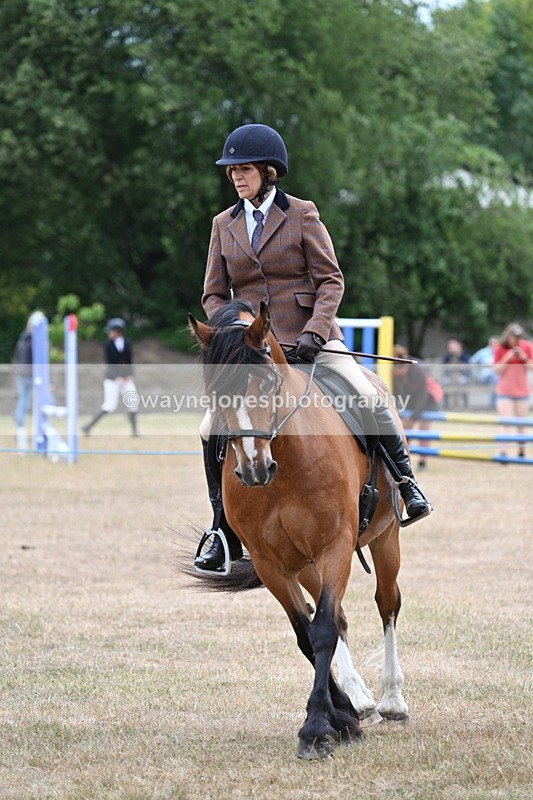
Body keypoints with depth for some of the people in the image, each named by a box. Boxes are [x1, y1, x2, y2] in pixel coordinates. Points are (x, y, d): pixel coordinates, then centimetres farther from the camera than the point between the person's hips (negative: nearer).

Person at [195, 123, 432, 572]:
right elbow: (214, 296, 11)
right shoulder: (224, 225, 10)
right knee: (212, 431, -11)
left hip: (311, 338, -3)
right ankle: (227, 535, 1)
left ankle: (405, 481, 0)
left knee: (368, 398, -23)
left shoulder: (302, 215, 0)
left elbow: (331, 281, -4)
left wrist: (313, 332, -18)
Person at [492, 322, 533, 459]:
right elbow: (496, 370, -7)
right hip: (504, 392, -3)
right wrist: (507, 358, -19)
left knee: (521, 425, 10)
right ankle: (503, 452, -19)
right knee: (506, 423, -12)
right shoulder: (500, 349, -5)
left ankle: (522, 452, 20)